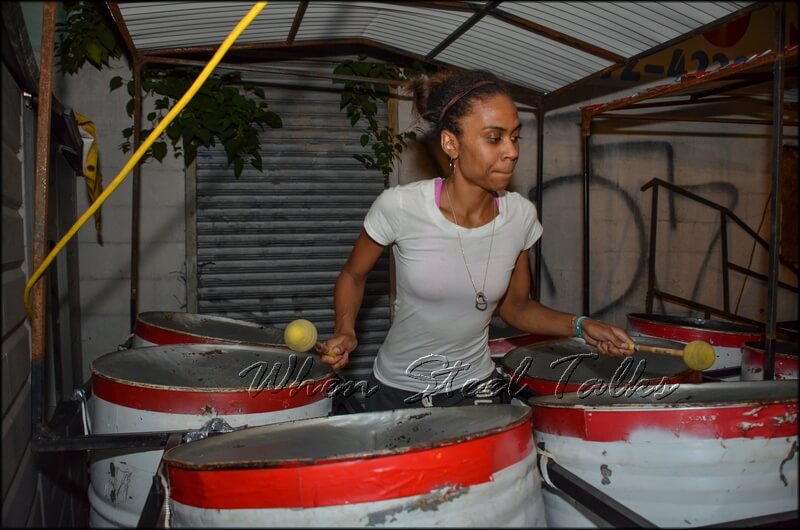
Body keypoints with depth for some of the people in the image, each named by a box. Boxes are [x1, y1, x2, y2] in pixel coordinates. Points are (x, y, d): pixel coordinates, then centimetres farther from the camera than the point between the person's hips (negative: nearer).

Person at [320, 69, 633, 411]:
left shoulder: (520, 215, -13)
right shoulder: (399, 206, -22)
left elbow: (515, 306, 2)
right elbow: (353, 276, -4)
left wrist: (580, 326, -12)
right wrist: (345, 330, -20)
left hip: (475, 389, 2)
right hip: (398, 392, -2)